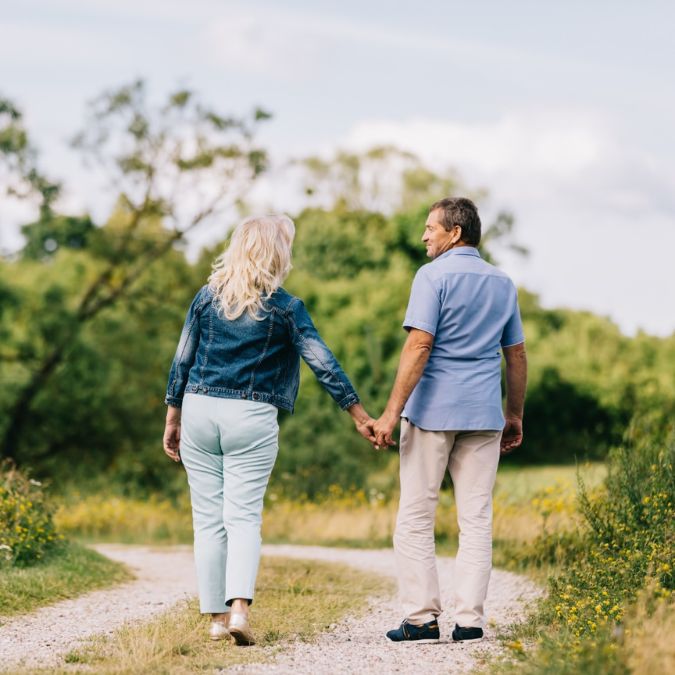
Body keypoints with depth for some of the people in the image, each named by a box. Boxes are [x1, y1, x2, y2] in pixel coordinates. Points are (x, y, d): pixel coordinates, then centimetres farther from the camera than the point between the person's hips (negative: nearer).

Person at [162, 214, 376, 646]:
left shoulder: (208, 296, 6)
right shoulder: (284, 307, -2)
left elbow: (183, 360, 8)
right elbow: (323, 363, -3)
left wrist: (173, 420, 15)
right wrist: (360, 416, 0)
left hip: (199, 411, 3)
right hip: (251, 418, -2)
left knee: (208, 519, 7)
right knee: (244, 518, 0)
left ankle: (217, 618, 8)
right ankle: (239, 609, -18)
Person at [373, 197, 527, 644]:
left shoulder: (434, 276, -6)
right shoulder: (503, 284, 12)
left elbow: (419, 346, -14)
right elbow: (517, 355, 15)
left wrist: (392, 412, -15)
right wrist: (515, 416, 23)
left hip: (432, 409, -5)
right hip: (484, 414, 5)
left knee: (416, 517, 2)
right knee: (477, 519, 5)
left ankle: (422, 617, -2)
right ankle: (470, 619, 2)